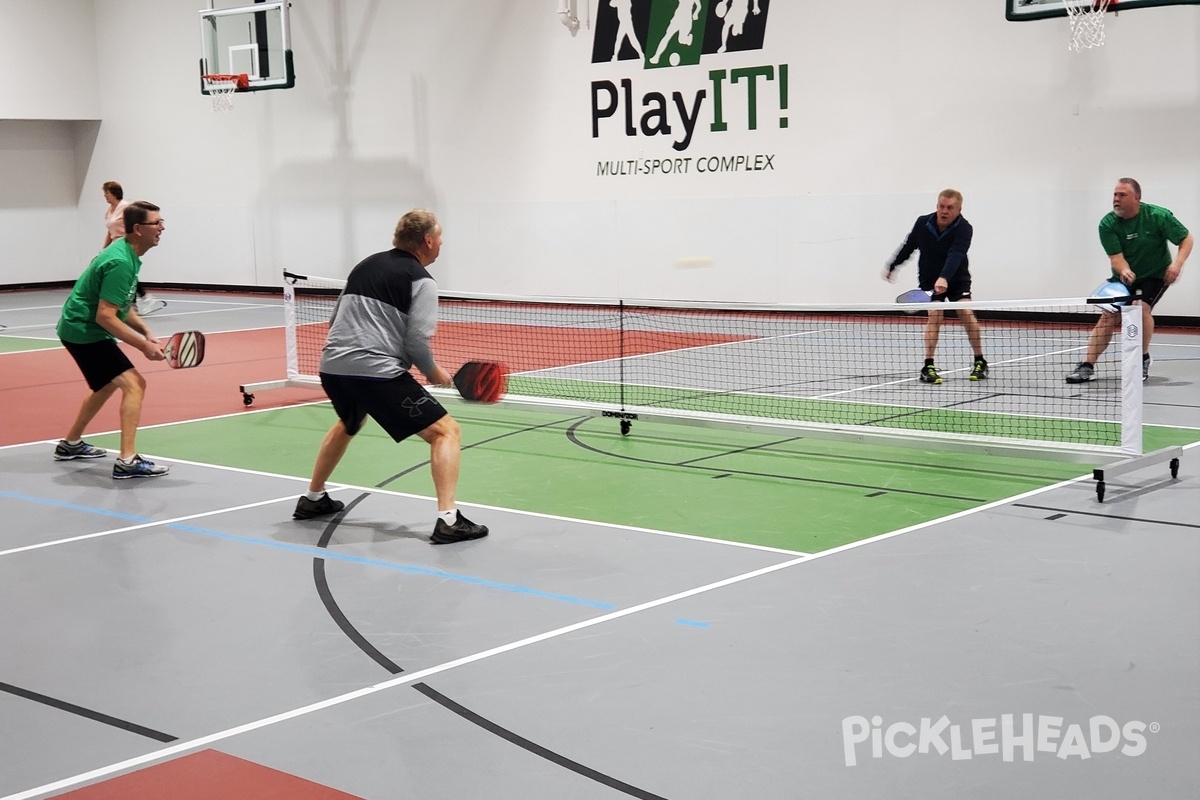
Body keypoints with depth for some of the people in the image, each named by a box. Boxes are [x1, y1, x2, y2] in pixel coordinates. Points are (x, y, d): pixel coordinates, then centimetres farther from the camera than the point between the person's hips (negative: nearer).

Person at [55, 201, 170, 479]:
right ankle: (127, 461, -22)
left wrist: (146, 333, 4)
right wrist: (144, 345, -25)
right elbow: (105, 316, -27)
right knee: (134, 384, -18)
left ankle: (71, 444, 43)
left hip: (82, 328, 11)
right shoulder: (120, 262, -25)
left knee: (108, 385, 28)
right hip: (84, 331, -11)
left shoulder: (127, 254, 7)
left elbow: (122, 305, 17)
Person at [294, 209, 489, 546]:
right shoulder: (421, 280, -2)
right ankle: (448, 520, -15)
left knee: (349, 424, 38)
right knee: (446, 431, -2)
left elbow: (337, 319, 24)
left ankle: (313, 499, 46)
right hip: (376, 372, -8)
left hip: (332, 366, 8)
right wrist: (435, 374, 7)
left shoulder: (366, 265, 19)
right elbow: (417, 341, -10)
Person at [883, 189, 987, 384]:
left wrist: (944, 278, -56)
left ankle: (980, 362, 1)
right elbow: (908, 246, 5)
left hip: (957, 278, -1)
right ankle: (928, 366, -20)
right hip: (929, 279, 1)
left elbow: (955, 255, -41)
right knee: (935, 314, -19)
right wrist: (892, 266, 15)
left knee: (966, 312, -17)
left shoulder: (964, 228, -24)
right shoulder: (923, 223, -14)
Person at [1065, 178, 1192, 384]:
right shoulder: (1107, 224, -15)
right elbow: (1115, 257, -20)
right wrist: (1124, 271, -43)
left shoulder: (1158, 216, -19)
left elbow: (1186, 239, -10)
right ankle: (1087, 367, -8)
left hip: (1155, 275, -2)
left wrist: (1177, 263, -26)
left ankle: (1143, 360, -5)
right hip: (1124, 276, 2)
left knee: (1142, 307, -25)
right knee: (1108, 316, -11)